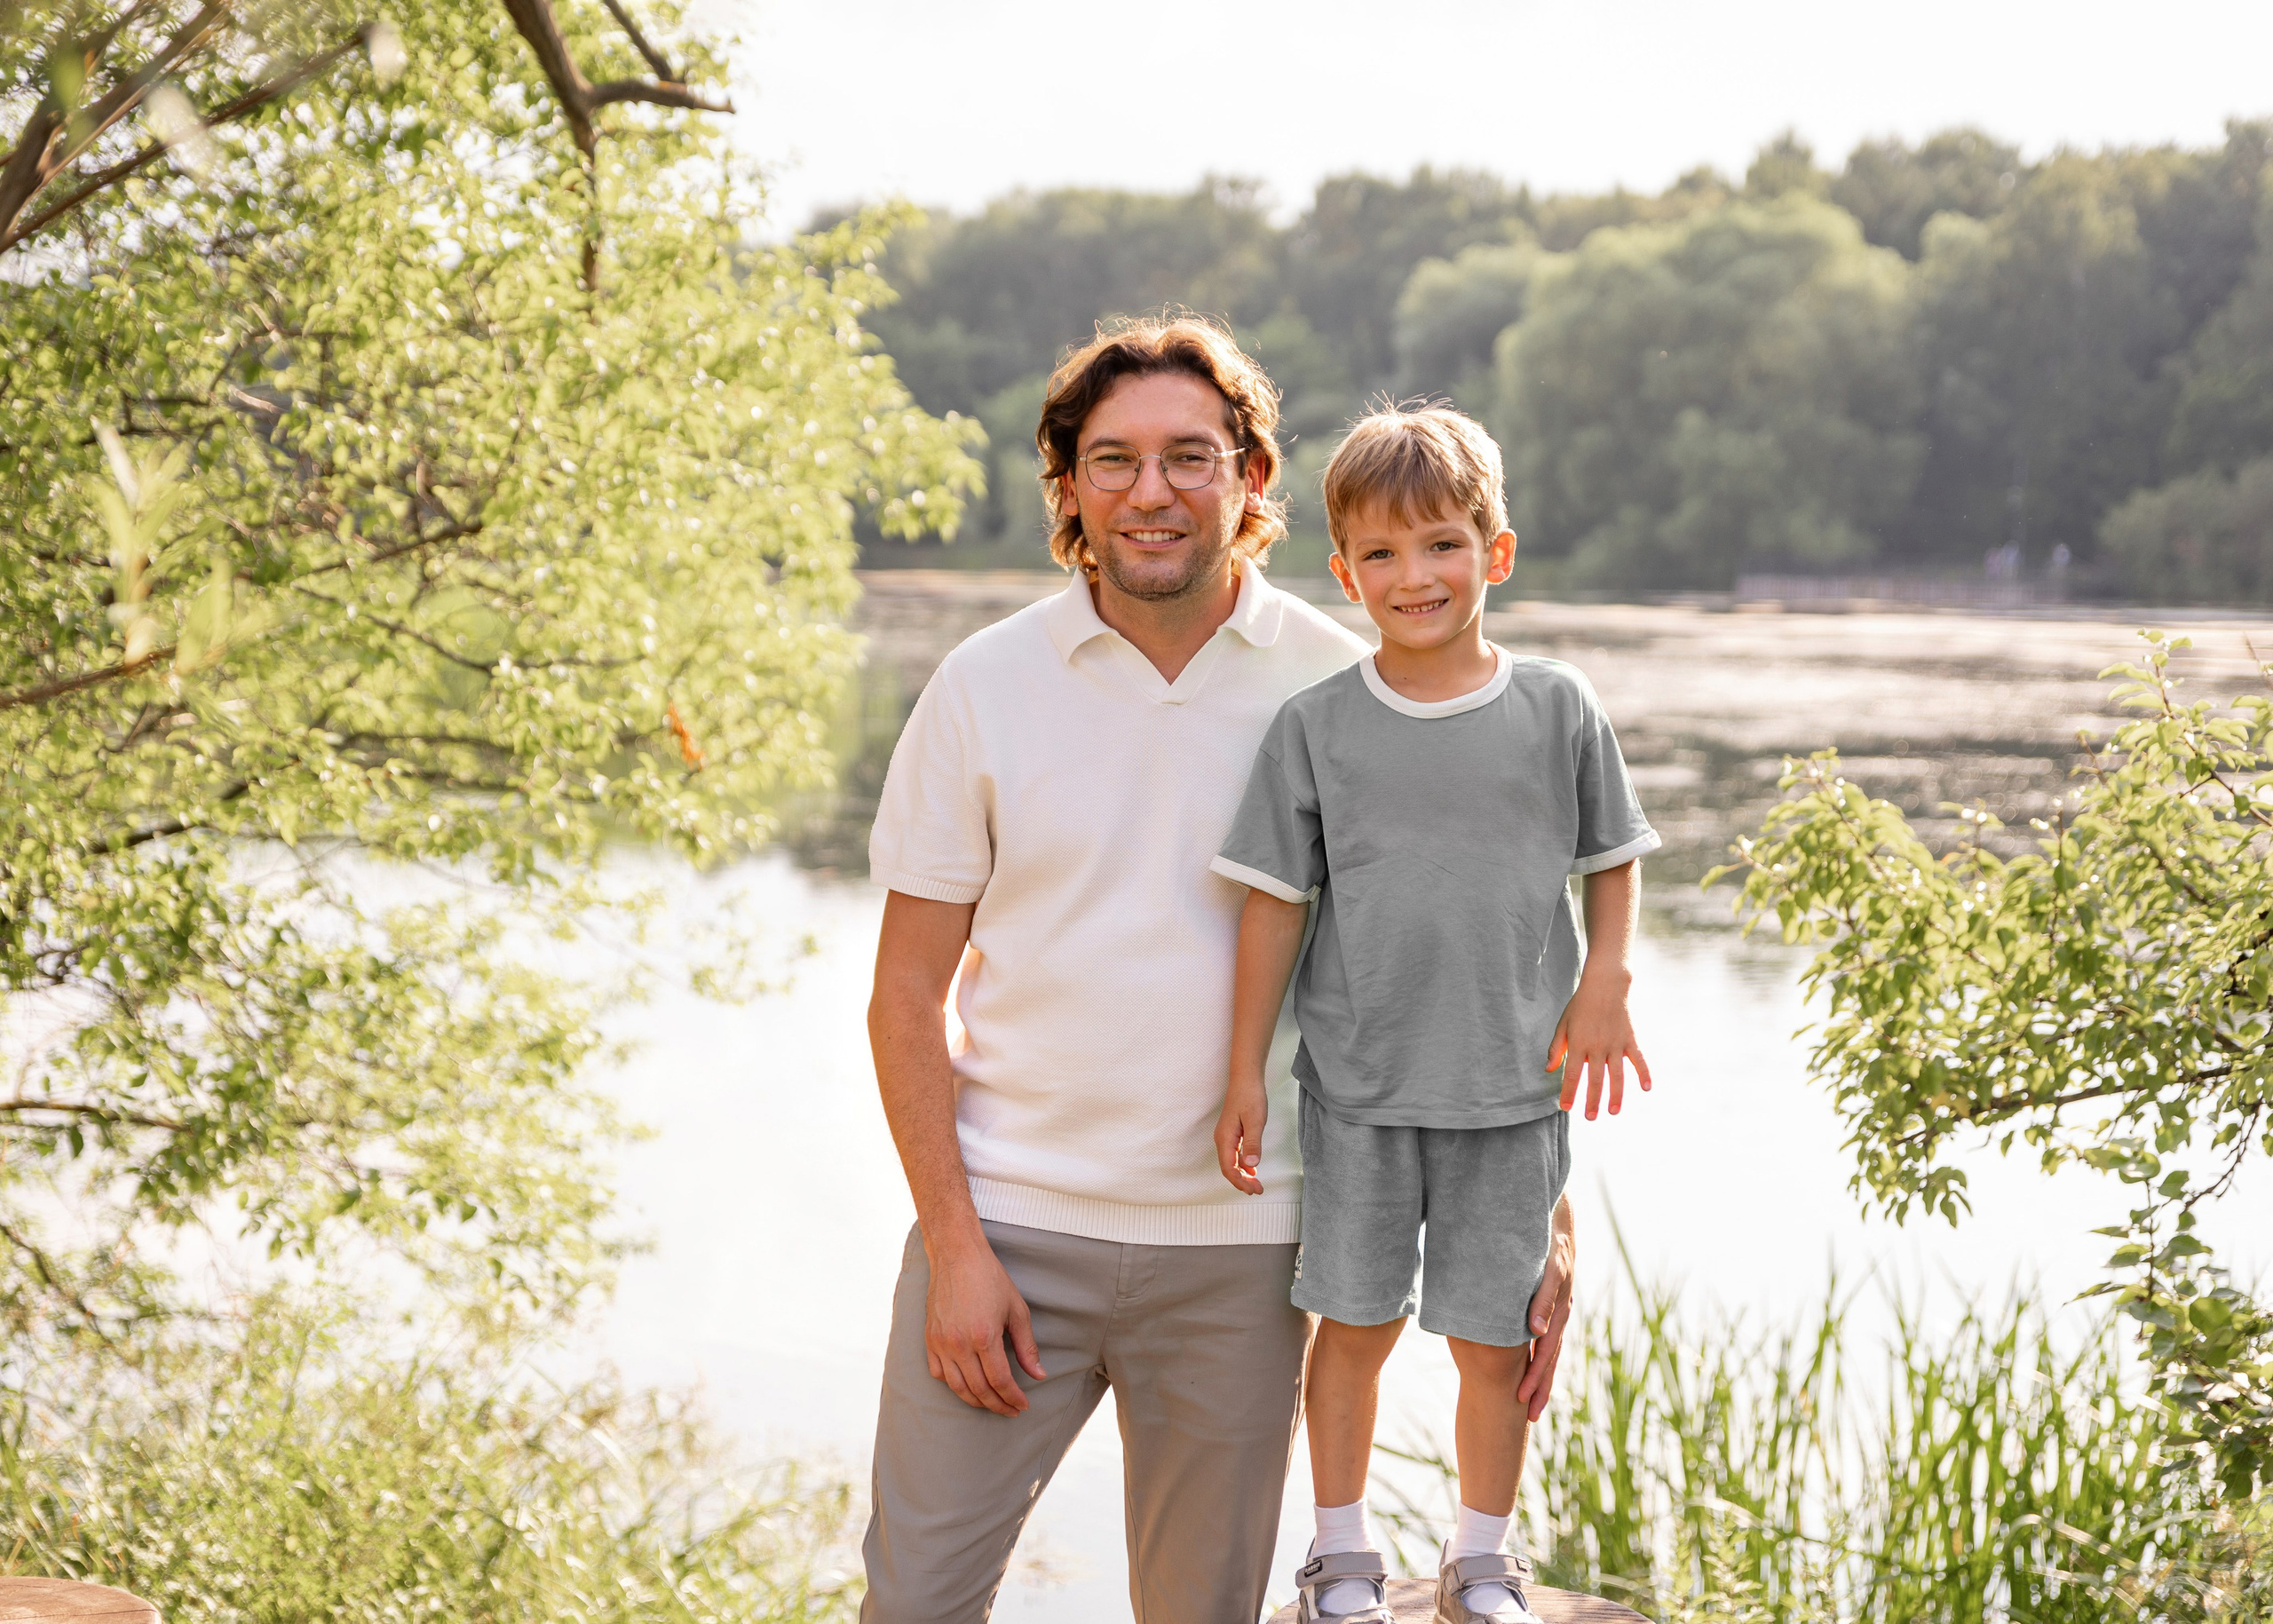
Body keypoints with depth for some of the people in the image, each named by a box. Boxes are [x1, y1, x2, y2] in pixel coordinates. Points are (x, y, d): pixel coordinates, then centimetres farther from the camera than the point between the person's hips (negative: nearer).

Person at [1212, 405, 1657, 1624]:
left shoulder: (1557, 709, 0)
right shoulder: (1316, 724, -2)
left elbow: (1614, 857, 12)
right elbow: (1274, 903, 1)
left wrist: (1603, 985, -2)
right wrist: (1246, 1074, 0)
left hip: (1513, 1086, 0)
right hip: (1357, 1082, 0)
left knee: (1493, 1338, 6)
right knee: (1355, 1321, 6)